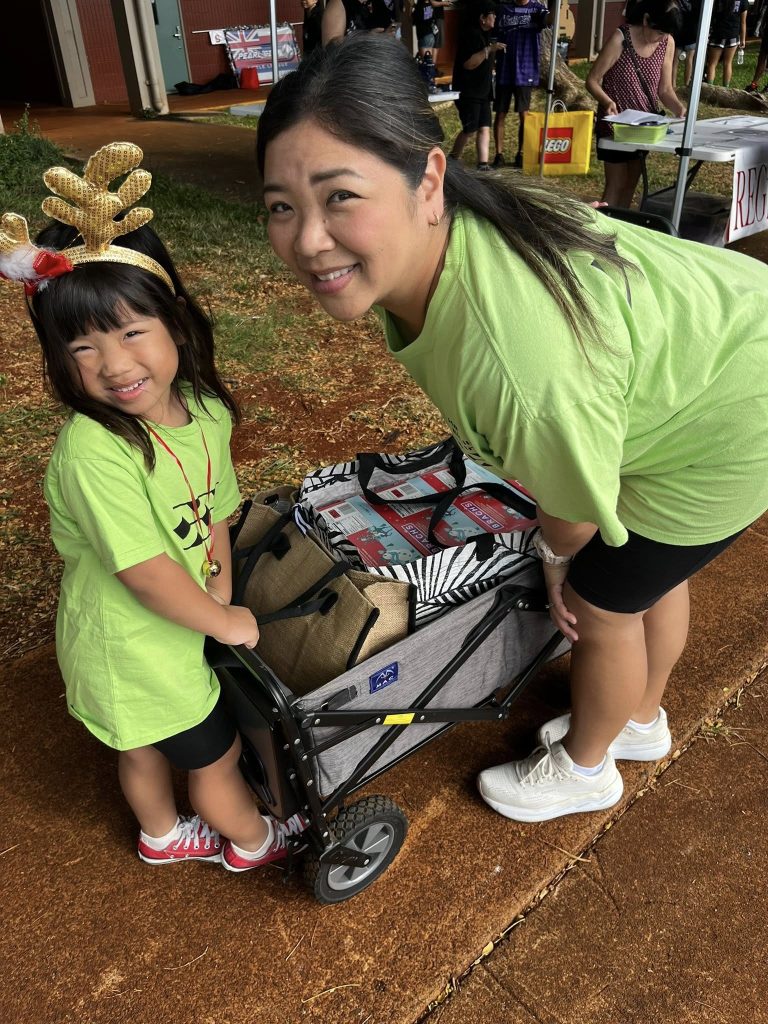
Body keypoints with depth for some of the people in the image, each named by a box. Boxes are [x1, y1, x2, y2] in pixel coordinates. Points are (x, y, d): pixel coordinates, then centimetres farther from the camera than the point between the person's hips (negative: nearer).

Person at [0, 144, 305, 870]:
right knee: (215, 754, 17)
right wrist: (225, 622, -17)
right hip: (129, 643, -6)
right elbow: (144, 571, -30)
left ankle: (162, 835, 59)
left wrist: (220, 591, -2)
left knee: (144, 748, 32)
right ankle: (253, 841, 46)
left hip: (174, 624, 6)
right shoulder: (92, 454, -34)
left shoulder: (204, 408, -12)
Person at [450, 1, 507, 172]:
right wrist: (489, 50, -25)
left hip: (483, 92, 9)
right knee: (470, 130, -10)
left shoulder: (485, 35, 17)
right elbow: (468, 64, -23)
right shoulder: (471, 35, -12)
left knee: (485, 128, -1)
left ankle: (483, 164, -5)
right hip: (468, 92, -9)